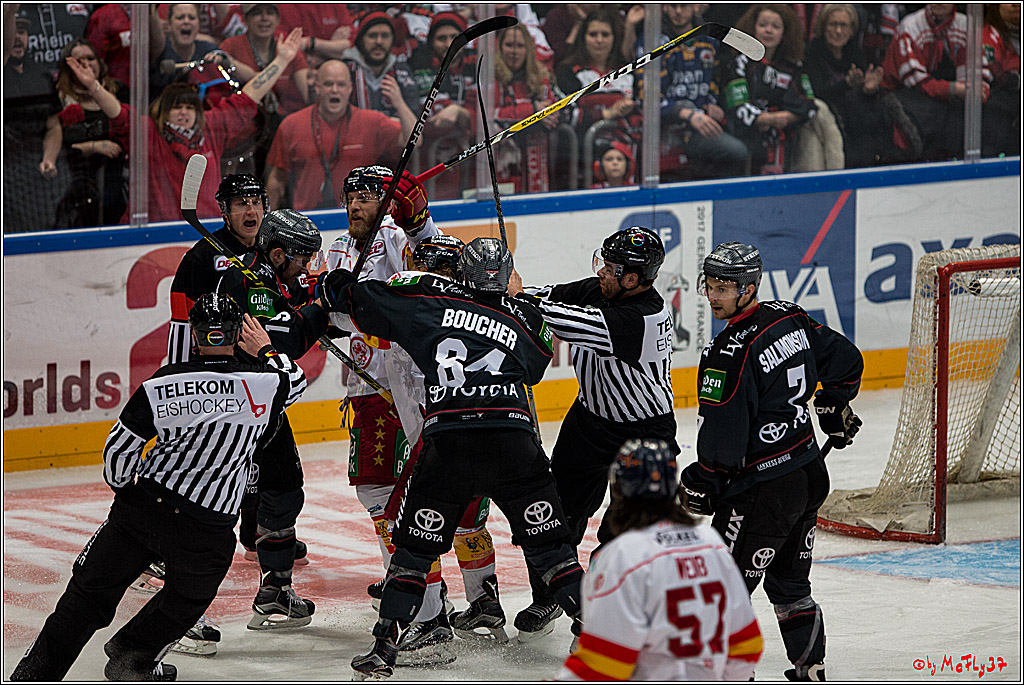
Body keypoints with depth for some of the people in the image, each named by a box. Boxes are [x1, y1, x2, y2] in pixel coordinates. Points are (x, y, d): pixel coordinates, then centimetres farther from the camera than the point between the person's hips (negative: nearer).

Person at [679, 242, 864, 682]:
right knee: (790, 584, 21)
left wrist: (701, 483, -5)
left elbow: (722, 435, -20)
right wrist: (835, 411, 34)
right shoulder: (790, 319, 3)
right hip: (810, 475, 9)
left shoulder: (731, 352, -21)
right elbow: (847, 361, 16)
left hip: (761, 490, -9)